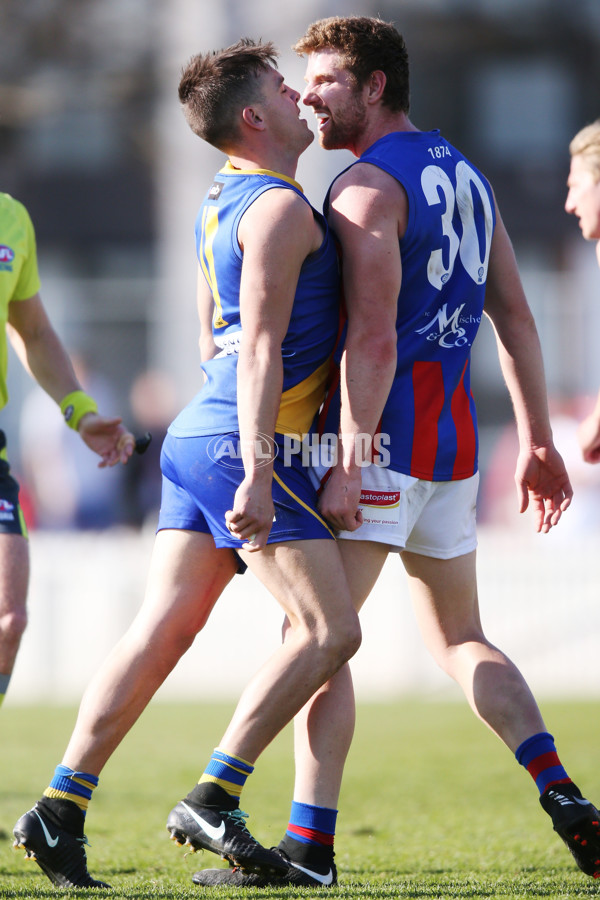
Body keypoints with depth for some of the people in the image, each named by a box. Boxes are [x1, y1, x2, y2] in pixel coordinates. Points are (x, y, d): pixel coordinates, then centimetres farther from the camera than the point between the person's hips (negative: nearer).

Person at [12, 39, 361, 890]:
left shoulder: (222, 197, 17)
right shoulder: (279, 208, -12)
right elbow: (261, 346, -19)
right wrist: (257, 472, -24)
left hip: (199, 431, 10)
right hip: (241, 442, -10)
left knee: (159, 631, 6)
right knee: (329, 630, -8)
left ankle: (62, 808, 1)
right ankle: (211, 800, -11)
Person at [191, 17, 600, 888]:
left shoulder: (368, 185, -11)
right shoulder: (464, 175, 16)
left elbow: (373, 337, -20)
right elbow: (515, 315, 16)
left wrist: (349, 464, -23)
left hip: (384, 433, -9)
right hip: (454, 438, 9)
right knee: (459, 639, 18)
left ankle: (310, 844, -11)